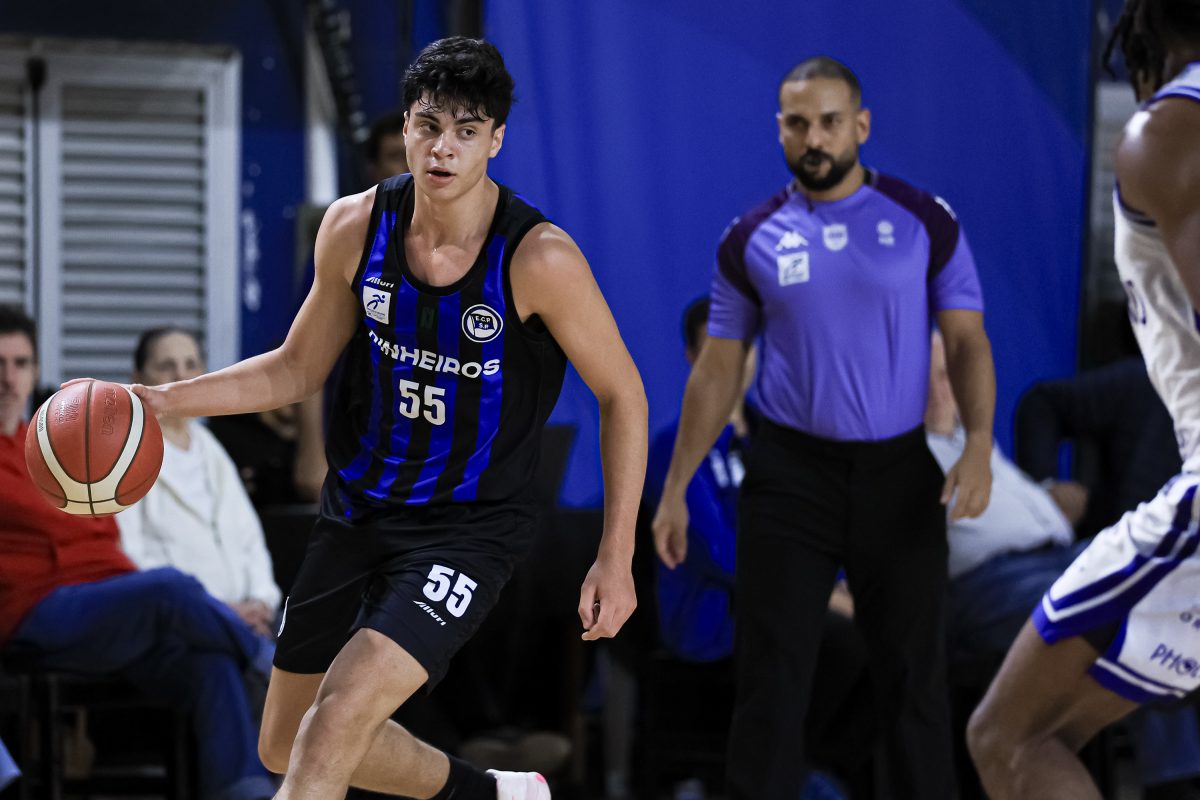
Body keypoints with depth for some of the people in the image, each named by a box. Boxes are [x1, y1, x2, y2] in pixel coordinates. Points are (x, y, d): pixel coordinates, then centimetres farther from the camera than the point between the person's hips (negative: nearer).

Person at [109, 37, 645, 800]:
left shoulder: (538, 258, -20)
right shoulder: (356, 228, -6)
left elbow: (623, 395, -9)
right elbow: (297, 370, 7)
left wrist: (616, 559, -12)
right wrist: (163, 401, -6)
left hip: (468, 529, -6)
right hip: (357, 510, 6)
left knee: (337, 718, -24)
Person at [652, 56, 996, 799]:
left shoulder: (925, 221, 0)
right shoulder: (752, 239, 3)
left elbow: (967, 340, -2)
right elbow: (718, 372, 9)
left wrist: (978, 445, -18)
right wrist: (675, 489, 6)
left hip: (898, 472, -1)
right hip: (790, 474, 1)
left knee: (913, 675, 5)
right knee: (772, 677, 0)